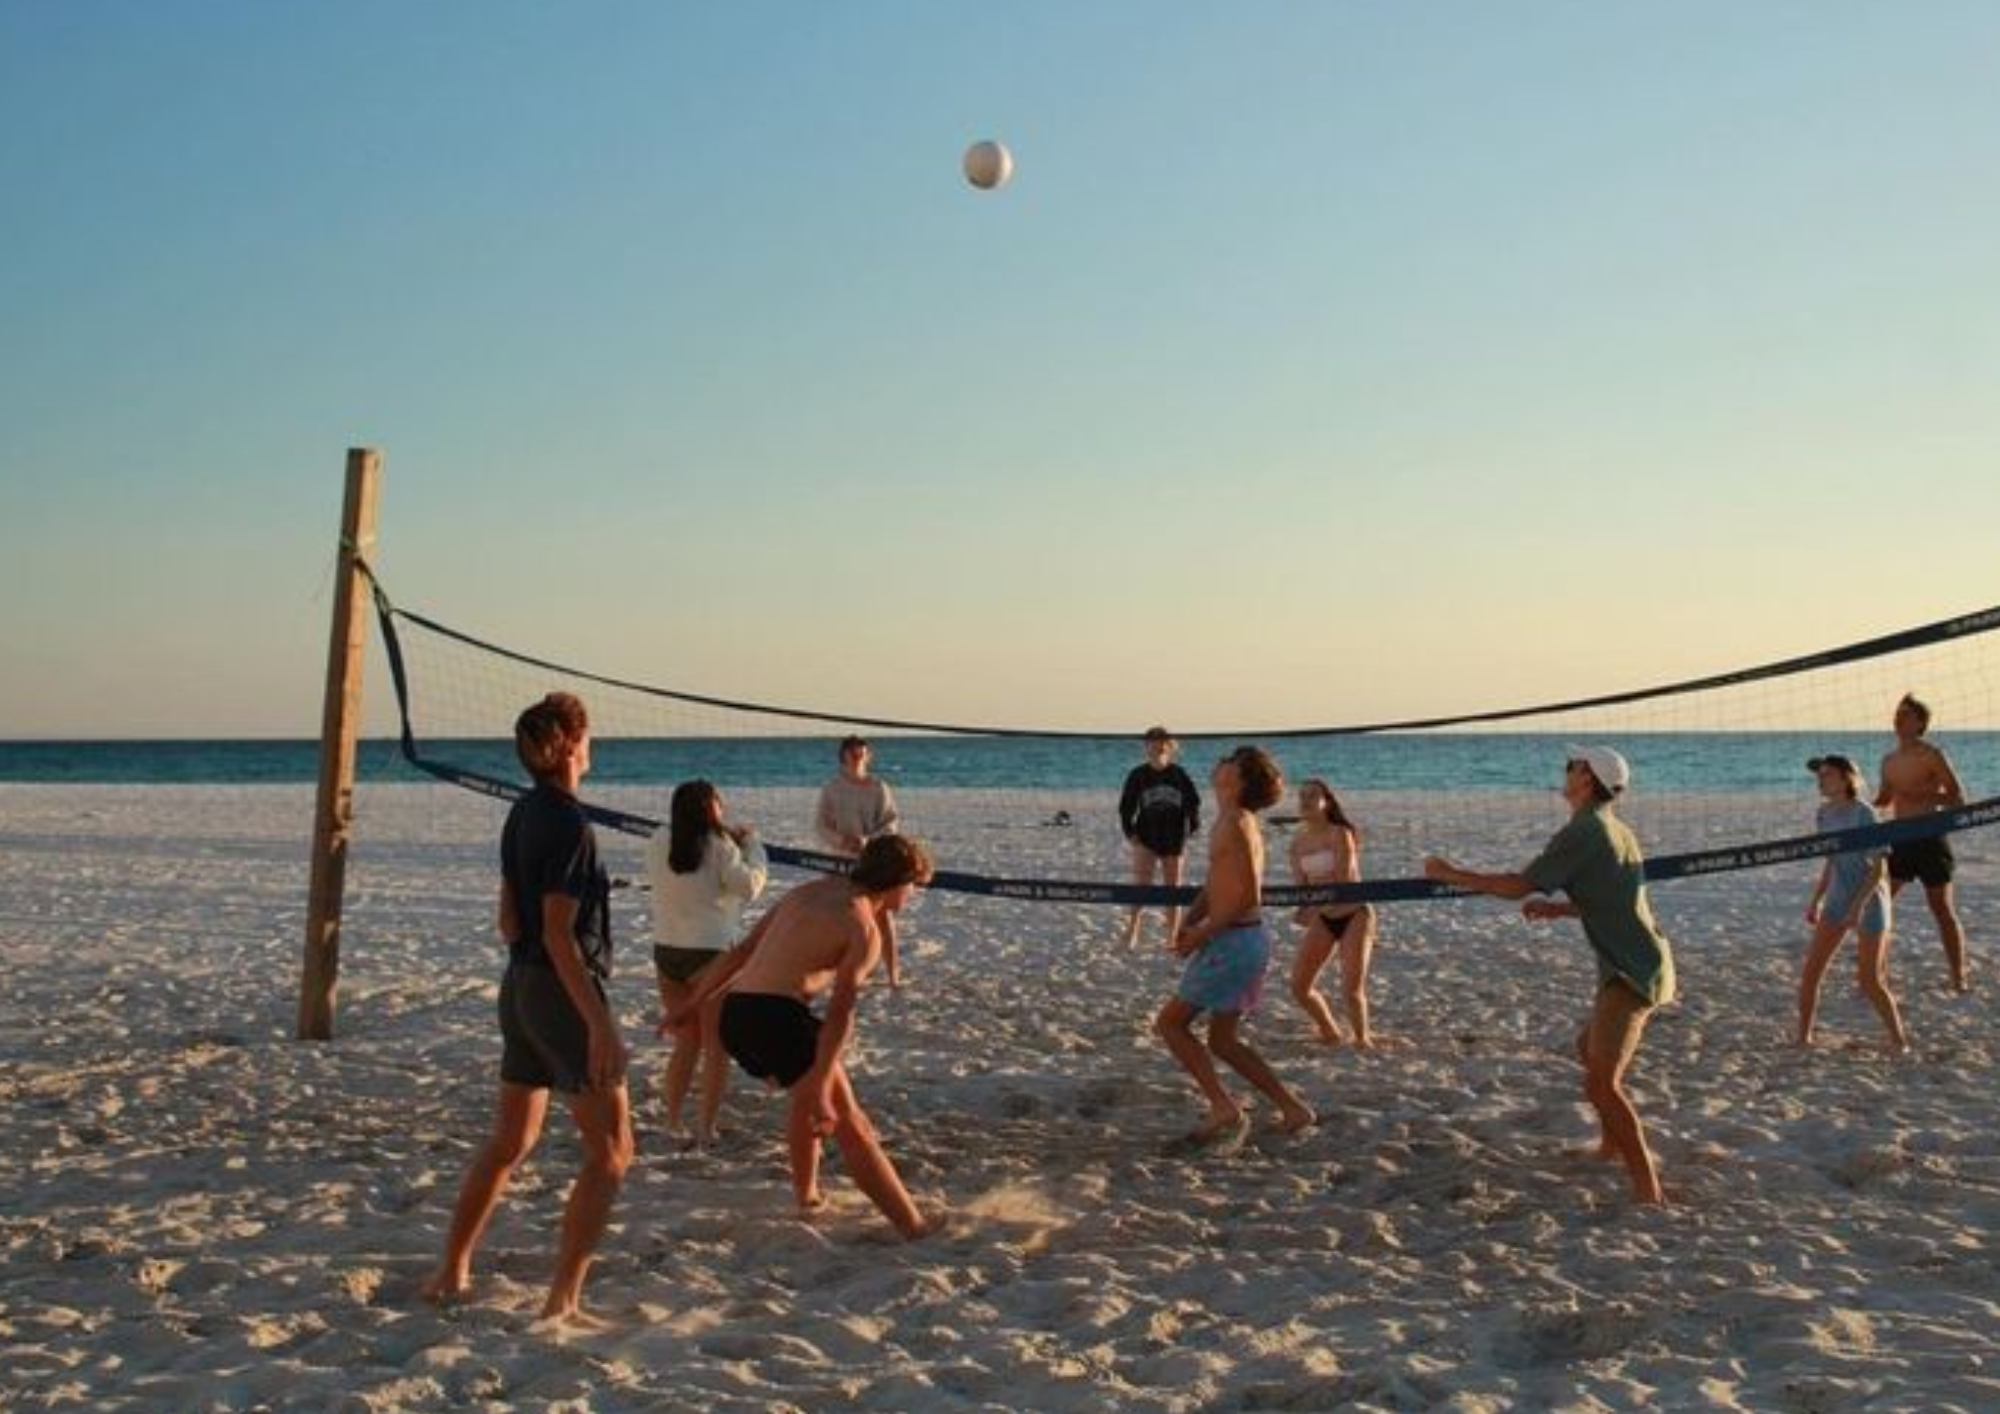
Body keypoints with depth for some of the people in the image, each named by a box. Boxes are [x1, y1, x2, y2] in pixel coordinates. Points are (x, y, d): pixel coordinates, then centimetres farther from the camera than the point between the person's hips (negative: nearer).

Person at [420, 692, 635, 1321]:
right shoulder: (569, 822, -18)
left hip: (519, 987, 9)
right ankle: (563, 1297, 0)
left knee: (509, 1142, 20)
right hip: (565, 993, -9)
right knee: (610, 1151, 1)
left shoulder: (522, 815, 8)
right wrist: (600, 1025, -22)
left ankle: (451, 1272, 27)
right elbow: (559, 934, -22)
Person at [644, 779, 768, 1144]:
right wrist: (753, 845, 3)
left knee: (686, 1042, 19)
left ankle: (673, 1122, 18)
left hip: (666, 950, 5)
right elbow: (749, 887, -10)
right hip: (710, 951, -5)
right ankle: (706, 1126, 7)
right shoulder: (718, 845, -12)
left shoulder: (658, 841, 2)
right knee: (716, 1046, 9)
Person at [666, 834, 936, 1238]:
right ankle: (916, 1228, 1)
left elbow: (741, 951, 22)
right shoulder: (865, 929, -4)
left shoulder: (809, 891, 20)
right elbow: (839, 1014, -13)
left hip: (735, 1012, 8)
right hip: (777, 1016, -8)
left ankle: (806, 1193, 39)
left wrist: (692, 1002, 27)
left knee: (805, 1097, 32)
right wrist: (820, 1088, -16)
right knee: (847, 1121, 1)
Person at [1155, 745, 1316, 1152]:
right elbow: (1213, 885, 18)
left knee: (1171, 1023, 0)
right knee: (1223, 1040, 16)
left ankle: (1223, 1108, -4)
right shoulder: (1233, 822, 13)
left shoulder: (1235, 825, -17)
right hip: (1246, 940, 9)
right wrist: (1189, 923, 3)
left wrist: (1204, 933, -15)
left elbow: (1248, 896, -23)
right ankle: (1292, 1108, 18)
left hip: (1234, 943, -9)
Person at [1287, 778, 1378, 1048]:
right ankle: (1330, 1033, 22)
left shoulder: (1340, 834, -14)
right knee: (1299, 987, -1)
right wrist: (1305, 909, -20)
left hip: (1354, 915, -6)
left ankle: (1362, 1038, 17)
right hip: (1323, 918, 6)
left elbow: (1344, 881, -21)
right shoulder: (1298, 842, 3)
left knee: (1352, 990, -10)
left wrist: (1314, 908, -31)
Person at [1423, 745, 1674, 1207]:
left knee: (1602, 1084, -17)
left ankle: (1649, 1191, -20)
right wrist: (1556, 909, 21)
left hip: (1633, 972, -10)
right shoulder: (1614, 830, 14)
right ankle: (1613, 1146, 45)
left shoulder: (1583, 831, -16)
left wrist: (1452, 874, -8)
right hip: (1641, 965, 10)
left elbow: (1520, 885, -16)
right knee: (1590, 1048, 29)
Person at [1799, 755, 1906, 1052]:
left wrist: (1859, 905, -25)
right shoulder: (1826, 813, 3)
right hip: (1837, 900, 6)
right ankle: (1803, 1038, 10)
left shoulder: (1863, 813, -18)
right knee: (1809, 972, -1)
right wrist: (1816, 900, 10)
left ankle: (1899, 1041, 14)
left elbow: (1880, 867, -18)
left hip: (1870, 900, -6)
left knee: (1871, 982, -5)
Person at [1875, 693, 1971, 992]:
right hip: (1899, 840, 6)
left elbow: (1958, 797, -12)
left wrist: (1923, 794, -24)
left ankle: (1959, 979, 11)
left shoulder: (1932, 756, -10)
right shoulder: (1889, 761, 10)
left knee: (1942, 909, 2)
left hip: (1929, 839, -6)